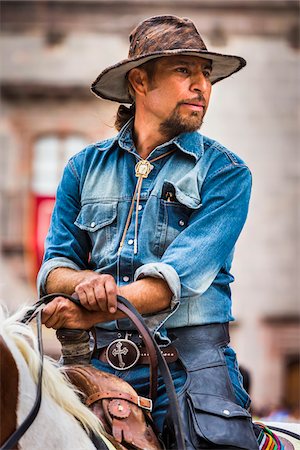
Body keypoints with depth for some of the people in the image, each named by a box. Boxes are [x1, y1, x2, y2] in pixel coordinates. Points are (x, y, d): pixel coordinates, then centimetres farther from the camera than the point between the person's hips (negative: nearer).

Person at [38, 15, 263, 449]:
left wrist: (92, 313, -22)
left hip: (189, 361, -2)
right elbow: (55, 265, 10)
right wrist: (84, 281, -14)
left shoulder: (225, 172, 2)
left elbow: (183, 273, -10)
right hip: (99, 365, 2)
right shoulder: (85, 167, 13)